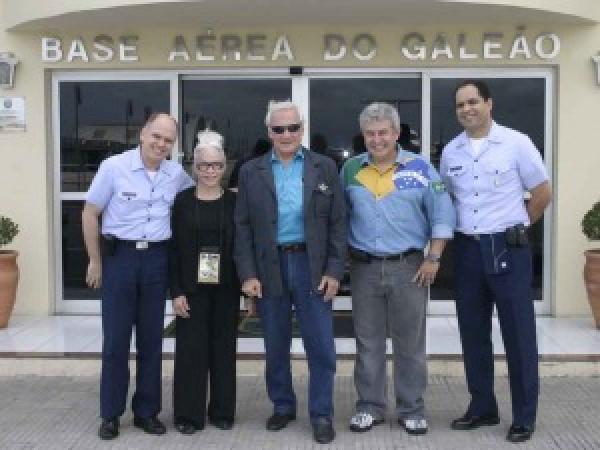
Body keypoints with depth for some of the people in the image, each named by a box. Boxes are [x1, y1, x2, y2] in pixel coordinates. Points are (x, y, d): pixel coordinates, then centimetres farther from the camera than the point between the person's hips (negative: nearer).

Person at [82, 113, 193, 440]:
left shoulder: (177, 174, 3)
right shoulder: (114, 167, -7)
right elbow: (90, 214, -2)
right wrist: (95, 261, -2)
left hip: (157, 259, 3)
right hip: (119, 256, -3)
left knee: (151, 339, 9)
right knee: (115, 339, 3)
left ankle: (147, 411, 21)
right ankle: (111, 413, 15)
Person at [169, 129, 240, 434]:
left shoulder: (234, 202, 2)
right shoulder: (182, 200, 0)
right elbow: (173, 249, -2)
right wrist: (176, 291, -8)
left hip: (225, 288, 1)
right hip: (192, 288, -1)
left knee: (223, 349, 8)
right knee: (191, 348, 2)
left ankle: (222, 411, 22)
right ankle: (189, 414, 14)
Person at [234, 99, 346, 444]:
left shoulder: (325, 167, 3)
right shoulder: (251, 172, 5)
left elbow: (338, 222, 1)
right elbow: (243, 226, 3)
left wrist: (334, 271, -6)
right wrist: (247, 273, -5)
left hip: (312, 266, -1)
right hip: (269, 268, 1)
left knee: (321, 346, 1)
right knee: (275, 347, 12)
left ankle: (321, 414, 14)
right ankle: (283, 406, 28)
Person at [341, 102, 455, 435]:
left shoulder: (420, 168, -1)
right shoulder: (350, 169, 6)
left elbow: (442, 214, -1)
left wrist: (433, 258, -6)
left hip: (409, 266, -2)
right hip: (364, 268, 2)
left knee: (410, 343, 6)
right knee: (368, 342, 9)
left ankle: (412, 409, 18)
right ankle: (370, 407, 21)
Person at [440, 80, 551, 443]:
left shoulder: (516, 143, -6)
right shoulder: (450, 152, 7)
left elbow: (542, 193, 0)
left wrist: (514, 227, 7)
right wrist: (464, 231, 13)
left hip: (508, 249, -4)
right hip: (467, 249, 5)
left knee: (518, 334, 1)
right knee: (473, 333, 11)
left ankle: (525, 416, 12)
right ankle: (482, 407, 25)